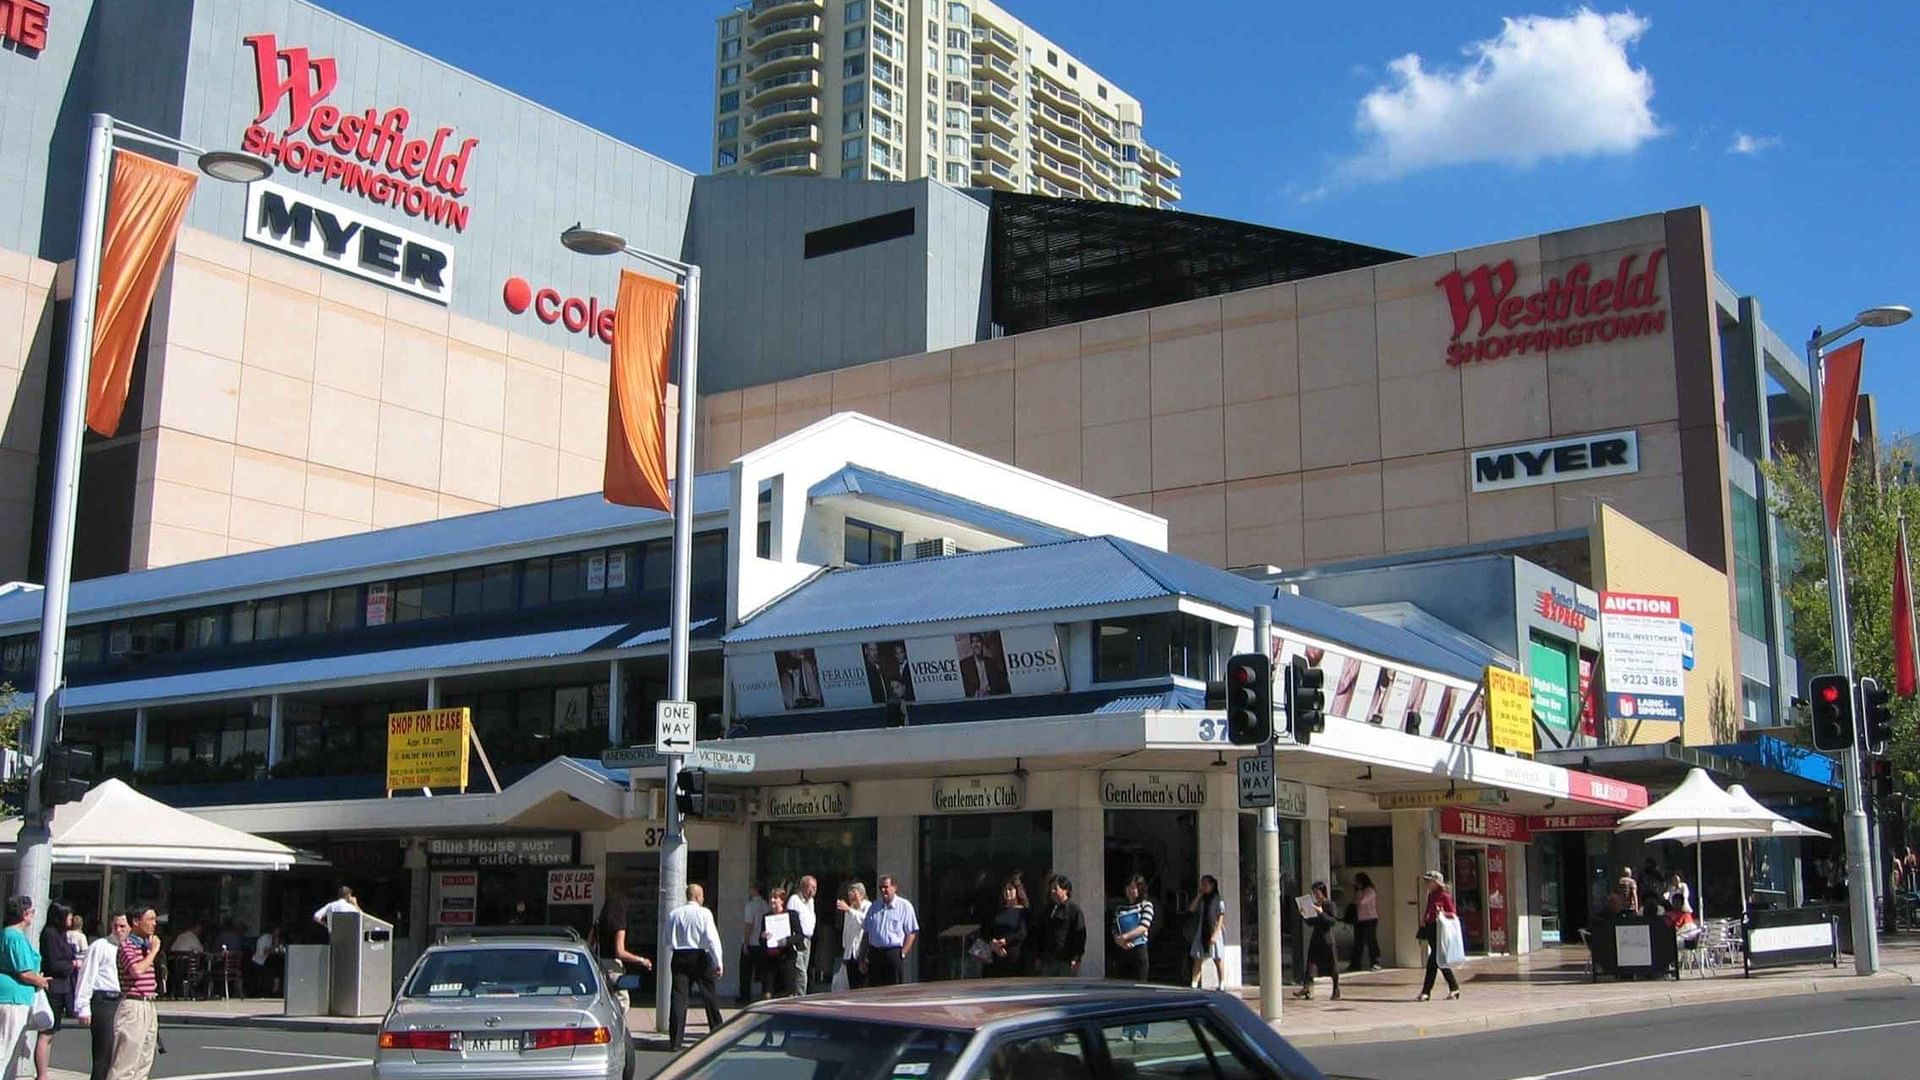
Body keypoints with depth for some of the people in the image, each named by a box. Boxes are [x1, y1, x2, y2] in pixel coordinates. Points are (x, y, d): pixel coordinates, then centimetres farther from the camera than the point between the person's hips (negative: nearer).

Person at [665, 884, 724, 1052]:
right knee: (709, 996, 11)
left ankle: (675, 1040, -5)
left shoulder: (673, 914, 4)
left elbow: (668, 938, 12)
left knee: (678, 997, 0)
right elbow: (712, 939, -12)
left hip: (679, 956, 2)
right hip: (700, 957, -2)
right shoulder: (704, 913, -7)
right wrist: (718, 962, -11)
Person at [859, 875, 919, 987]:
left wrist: (903, 954, -11)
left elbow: (912, 933, -3)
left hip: (894, 953, -4)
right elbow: (867, 933, 15)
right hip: (874, 953, 4)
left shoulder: (904, 906, 0)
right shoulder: (874, 907, 15)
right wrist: (863, 958, 10)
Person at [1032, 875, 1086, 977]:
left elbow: (1080, 935, -9)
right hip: (1047, 960, 6)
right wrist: (1038, 955, 13)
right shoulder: (1048, 909, 15)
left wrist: (1075, 957, -14)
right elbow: (1039, 933, 19)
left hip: (1066, 961, -6)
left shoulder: (1074, 910, -5)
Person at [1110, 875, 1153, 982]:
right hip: (1122, 952, 4)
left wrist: (1125, 936, -20)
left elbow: (1143, 927, -11)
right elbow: (1115, 933, 10)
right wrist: (1121, 942, -11)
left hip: (1139, 951, -4)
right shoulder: (1119, 909, 15)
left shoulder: (1146, 905, 3)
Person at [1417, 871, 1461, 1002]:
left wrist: (1442, 913, -25)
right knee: (1438, 959, 9)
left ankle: (1426, 991, -5)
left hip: (1440, 929, -9)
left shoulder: (1444, 895, -8)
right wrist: (1424, 918, 5)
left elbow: (1454, 914, -8)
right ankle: (1454, 987, 17)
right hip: (1430, 928, 9)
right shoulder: (1430, 895, 14)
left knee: (1433, 959, -9)